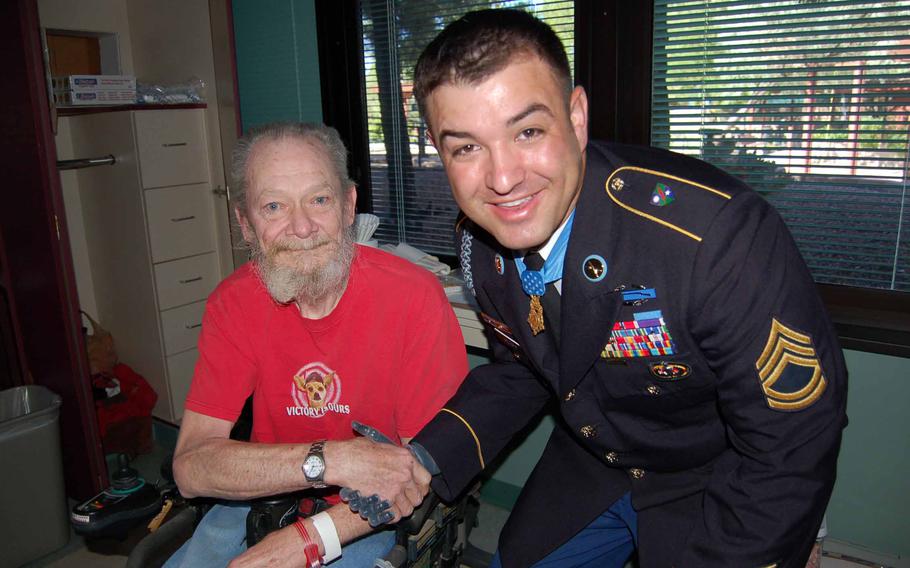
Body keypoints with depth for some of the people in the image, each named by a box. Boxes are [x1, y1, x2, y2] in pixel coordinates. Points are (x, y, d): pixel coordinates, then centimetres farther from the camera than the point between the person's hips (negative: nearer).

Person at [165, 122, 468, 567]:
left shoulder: (414, 297, -20)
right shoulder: (232, 303, -8)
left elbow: (425, 470, -17)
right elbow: (190, 467, -16)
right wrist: (327, 460, -30)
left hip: (374, 519, -2)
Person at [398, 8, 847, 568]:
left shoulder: (715, 231, -35)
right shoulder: (480, 239, -14)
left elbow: (790, 446, -25)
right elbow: (517, 372, 1)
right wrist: (425, 463, -11)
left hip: (722, 487, -4)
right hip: (590, 466, 5)